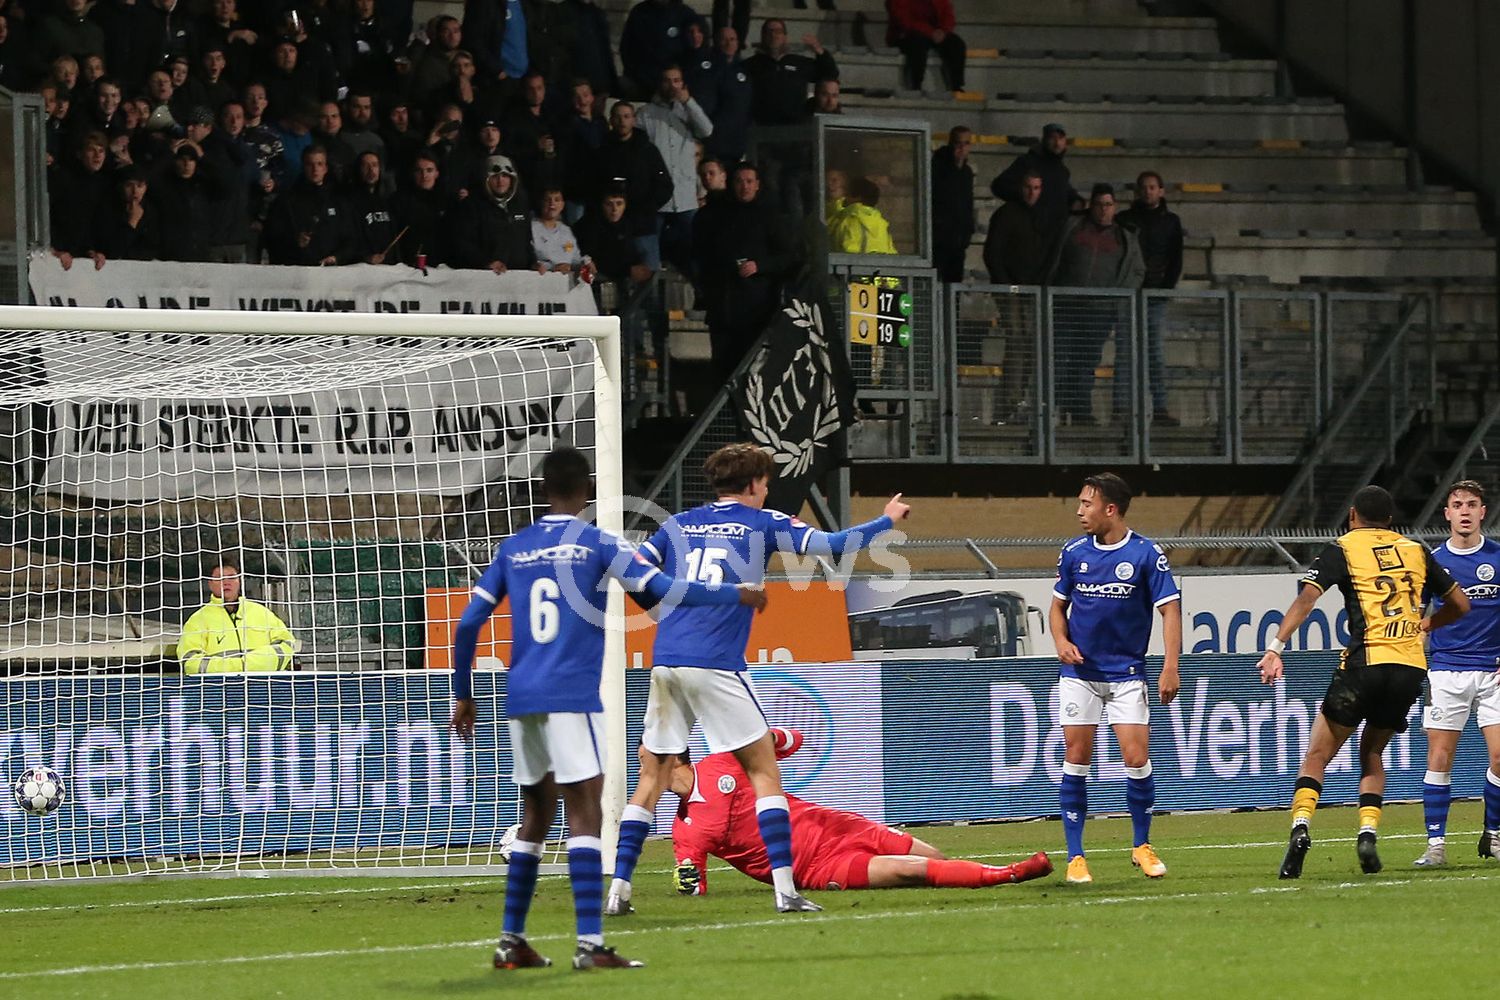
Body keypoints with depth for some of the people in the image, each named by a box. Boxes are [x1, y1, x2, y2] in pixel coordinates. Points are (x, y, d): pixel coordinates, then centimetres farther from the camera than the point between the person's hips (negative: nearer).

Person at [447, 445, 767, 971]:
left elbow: (468, 623, 10)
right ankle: (590, 944, -17)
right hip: (572, 695, -5)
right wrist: (737, 595, 6)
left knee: (536, 813, 16)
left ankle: (511, 942, 15)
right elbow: (664, 589, -8)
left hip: (521, 698, 5)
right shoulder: (598, 545, -2)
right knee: (584, 812, -8)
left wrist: (463, 695, 20)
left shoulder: (513, 549, 11)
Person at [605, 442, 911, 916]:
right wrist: (886, 521, 19)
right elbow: (833, 545, 3)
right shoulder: (762, 524, 6)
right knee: (765, 771, 4)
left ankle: (618, 889, 3)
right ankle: (785, 889, -6)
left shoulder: (679, 525, 16)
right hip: (716, 665, -4)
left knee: (652, 778, 11)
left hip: (665, 664, 4)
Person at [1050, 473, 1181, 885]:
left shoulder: (1146, 554, -7)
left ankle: (1142, 846, 12)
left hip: (1126, 672, -2)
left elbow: (1170, 608, -6)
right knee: (1076, 758, -2)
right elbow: (1059, 604, 16)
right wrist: (1061, 641, -4)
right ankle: (1075, 856, 3)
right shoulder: (1074, 553, 4)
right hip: (1079, 671, 3)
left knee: (1137, 758, -8)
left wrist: (1170, 667, -15)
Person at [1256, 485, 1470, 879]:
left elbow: (1306, 598, -9)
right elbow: (1460, 604, 23)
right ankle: (1368, 832, 1)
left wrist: (1275, 647, -14)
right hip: (1412, 666, 4)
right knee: (1372, 754, 21)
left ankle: (1301, 827, -18)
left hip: (1365, 663, -4)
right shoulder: (1416, 551, 17)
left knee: (1317, 755, 4)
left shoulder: (1342, 549, 6)